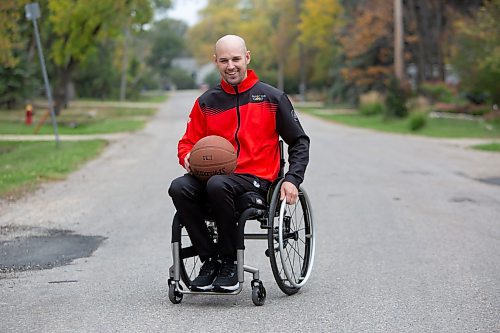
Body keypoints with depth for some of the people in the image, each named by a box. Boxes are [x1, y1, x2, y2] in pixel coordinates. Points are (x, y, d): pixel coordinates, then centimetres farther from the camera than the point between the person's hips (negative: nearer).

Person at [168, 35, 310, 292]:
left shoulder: (272, 98, 8)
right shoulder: (206, 102, 15)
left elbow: (299, 142, 12)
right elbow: (188, 142, 20)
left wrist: (292, 179, -2)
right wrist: (187, 157, -5)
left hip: (256, 178, -4)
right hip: (214, 174, 4)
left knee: (217, 185, -37)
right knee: (179, 188, -28)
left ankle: (229, 261, -20)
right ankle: (209, 259, -17)